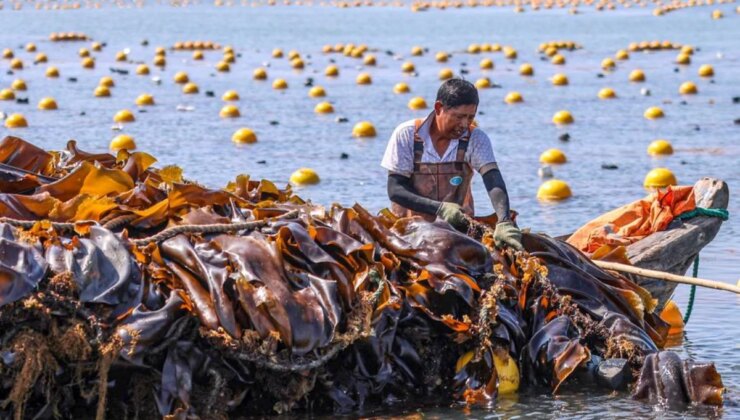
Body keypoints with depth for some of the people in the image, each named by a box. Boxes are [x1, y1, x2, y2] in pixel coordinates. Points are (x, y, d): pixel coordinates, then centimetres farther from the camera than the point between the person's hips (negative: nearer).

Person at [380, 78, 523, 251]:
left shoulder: (476, 138, -6)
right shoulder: (406, 134, -9)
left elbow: (494, 182, -20)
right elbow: (395, 189, -11)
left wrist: (504, 223, -40)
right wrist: (439, 208, -26)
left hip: (459, 224, 1)